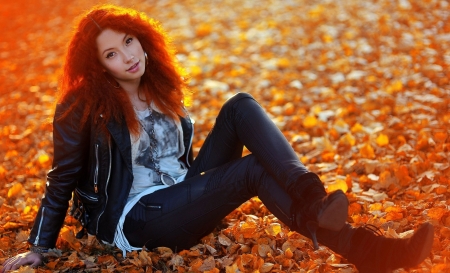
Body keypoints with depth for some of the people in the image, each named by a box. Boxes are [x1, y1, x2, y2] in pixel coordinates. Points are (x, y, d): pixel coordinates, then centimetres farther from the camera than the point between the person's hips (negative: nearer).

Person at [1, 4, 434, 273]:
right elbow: (62, 180, -3)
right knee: (254, 170, -29)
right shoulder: (84, 108, -8)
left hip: (183, 194, 7)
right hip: (136, 220, -6)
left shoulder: (160, 91, 10)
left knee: (240, 106, -16)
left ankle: (311, 200, -35)